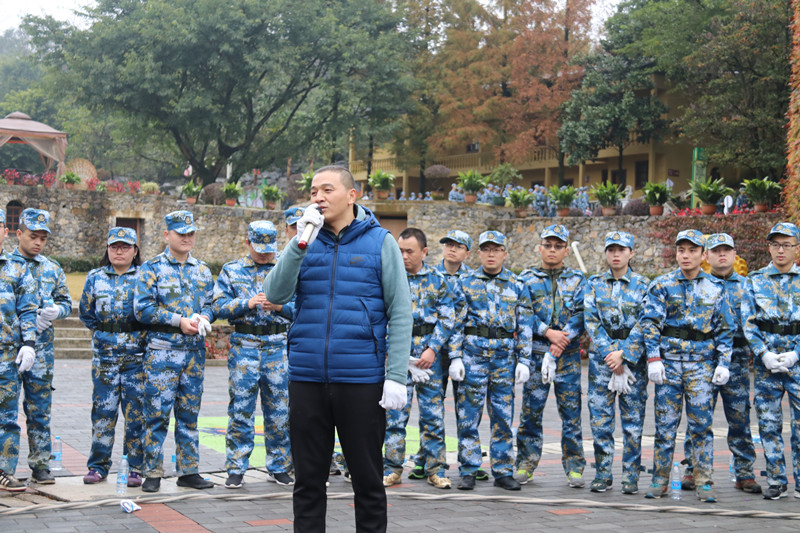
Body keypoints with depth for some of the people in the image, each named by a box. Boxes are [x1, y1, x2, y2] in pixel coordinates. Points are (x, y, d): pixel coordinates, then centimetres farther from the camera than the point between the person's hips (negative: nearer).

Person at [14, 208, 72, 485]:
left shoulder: (53, 269, 12)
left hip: (41, 345, 3)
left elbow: (66, 303, 15)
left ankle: (40, 464, 12)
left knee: (39, 407, 5)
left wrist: (56, 310, -9)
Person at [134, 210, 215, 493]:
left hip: (195, 351, 5)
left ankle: (188, 470, 17)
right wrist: (179, 320, -14)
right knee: (157, 412, -5)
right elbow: (142, 308, -8)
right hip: (162, 350, -5)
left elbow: (211, 303, 19)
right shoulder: (152, 268, -1)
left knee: (189, 413, 10)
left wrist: (204, 318, -4)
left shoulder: (202, 270, 15)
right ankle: (152, 472, 3)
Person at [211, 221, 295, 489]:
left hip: (278, 347, 1)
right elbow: (218, 306, -1)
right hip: (244, 346, -1)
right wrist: (247, 303, -16)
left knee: (279, 411, 5)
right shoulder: (231, 271, 8)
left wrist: (281, 306, -15)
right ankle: (236, 469, 9)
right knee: (240, 411, 0)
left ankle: (279, 467, 16)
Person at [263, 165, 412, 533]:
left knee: (368, 480, 7)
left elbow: (400, 312, -3)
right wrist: (301, 242, -14)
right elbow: (275, 294, -5)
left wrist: (397, 375, -11)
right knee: (308, 481, 11)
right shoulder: (305, 242, 9)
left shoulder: (379, 241, 1)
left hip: (361, 379, -2)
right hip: (307, 378, 3)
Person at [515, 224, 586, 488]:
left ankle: (574, 467, 7)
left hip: (568, 355, 0)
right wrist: (548, 333, -15)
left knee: (571, 411, 1)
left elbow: (581, 315, -2)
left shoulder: (577, 280, 9)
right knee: (531, 410, 2)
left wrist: (561, 341, -15)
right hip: (534, 353, 0)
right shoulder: (527, 278, 8)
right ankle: (526, 464, 12)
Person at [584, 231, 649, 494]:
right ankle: (603, 474, 10)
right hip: (601, 356, 1)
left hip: (633, 358, -1)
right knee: (600, 417, 1)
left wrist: (623, 354, -14)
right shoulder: (595, 283, 7)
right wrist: (609, 354, -11)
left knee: (633, 418, 1)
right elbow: (590, 320, -1)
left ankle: (631, 477, 9)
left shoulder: (643, 285, 3)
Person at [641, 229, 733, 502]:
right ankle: (660, 480, 13)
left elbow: (725, 329, 9)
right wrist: (653, 358, -10)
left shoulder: (716, 288, 7)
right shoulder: (661, 285, 3)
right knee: (665, 423, 3)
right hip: (668, 361, 0)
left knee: (701, 424, 0)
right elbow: (650, 323, -1)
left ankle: (704, 483, 9)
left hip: (702, 363, 0)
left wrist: (724, 363, 1)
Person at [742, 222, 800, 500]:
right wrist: (764, 354, -10)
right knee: (768, 423, 5)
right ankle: (776, 482, 14)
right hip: (765, 362, 1)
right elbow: (748, 322, 2)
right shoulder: (755, 281, 7)